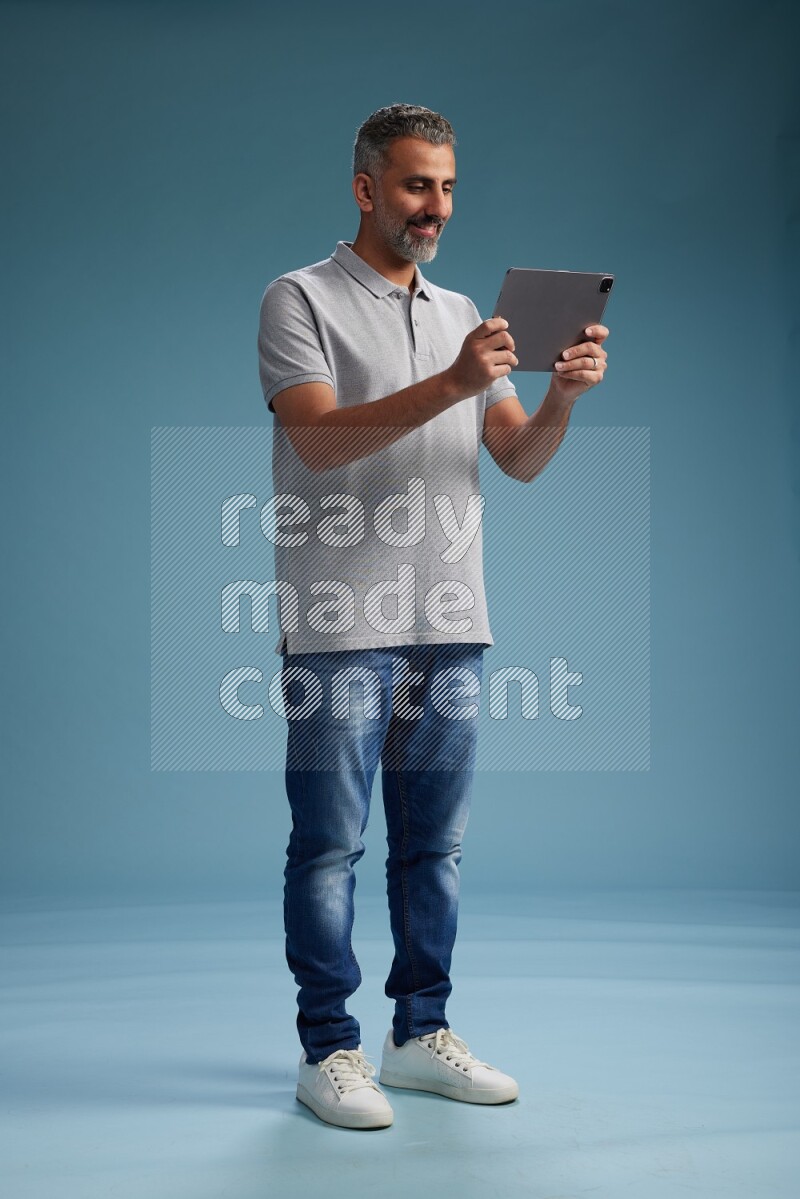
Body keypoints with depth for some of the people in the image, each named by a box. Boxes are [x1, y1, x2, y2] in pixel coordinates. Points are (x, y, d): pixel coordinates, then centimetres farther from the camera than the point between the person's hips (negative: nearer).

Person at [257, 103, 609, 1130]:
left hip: (451, 624, 6)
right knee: (329, 844, 0)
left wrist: (563, 397, -10)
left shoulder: (463, 313, 17)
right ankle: (329, 1049, 10)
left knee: (434, 843, 10)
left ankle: (421, 1034, 22)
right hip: (340, 626, -6)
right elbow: (320, 439, -16)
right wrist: (450, 385, -26)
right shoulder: (301, 300, -1)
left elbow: (520, 461, 10)